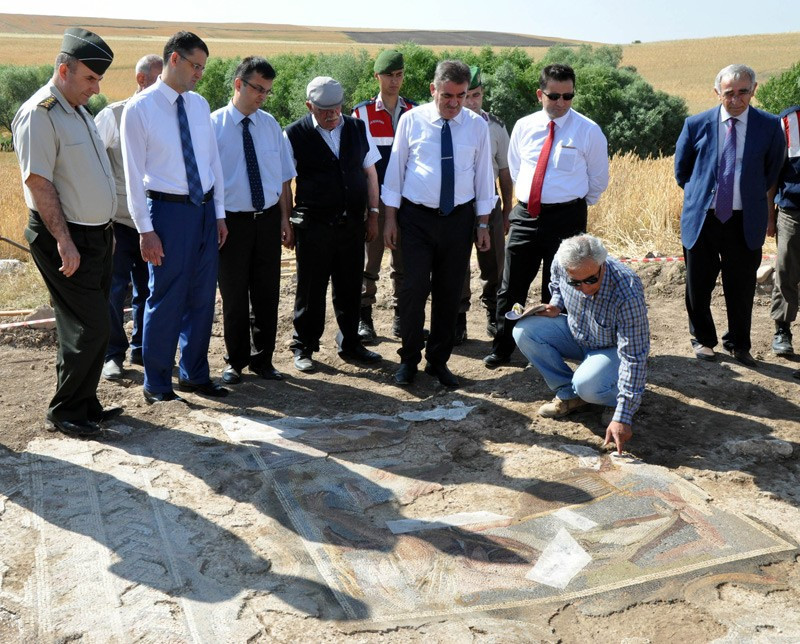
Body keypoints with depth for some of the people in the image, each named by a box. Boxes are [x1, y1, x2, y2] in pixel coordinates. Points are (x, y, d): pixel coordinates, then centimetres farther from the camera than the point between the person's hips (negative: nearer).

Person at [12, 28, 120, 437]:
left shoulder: (78, 111, 15)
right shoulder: (39, 114, -14)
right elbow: (38, 181, -20)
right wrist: (64, 240, -22)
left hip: (95, 237, 9)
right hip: (65, 239, -9)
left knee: (94, 326, 13)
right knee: (89, 327, -7)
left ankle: (86, 404, 24)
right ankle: (63, 413, 7)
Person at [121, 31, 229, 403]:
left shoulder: (199, 104, 9)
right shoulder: (140, 108, -7)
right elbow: (134, 173, -9)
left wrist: (219, 213, 10)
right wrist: (146, 229, -12)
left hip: (204, 208, 6)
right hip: (169, 209, -6)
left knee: (202, 297, 11)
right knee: (166, 299, 0)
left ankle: (194, 374, 27)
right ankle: (157, 384, 15)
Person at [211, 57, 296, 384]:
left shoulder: (270, 124, 6)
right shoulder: (214, 125, -7)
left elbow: (283, 176, 10)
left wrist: (284, 219, 6)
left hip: (268, 219, 4)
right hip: (232, 221, -3)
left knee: (267, 294, 10)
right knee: (234, 296, 9)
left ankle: (262, 360, 26)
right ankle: (235, 361, 26)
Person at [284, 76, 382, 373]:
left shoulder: (358, 128, 7)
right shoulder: (295, 134, -4)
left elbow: (370, 172, 13)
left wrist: (373, 214, 11)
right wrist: (286, 222, -4)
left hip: (352, 224, 4)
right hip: (313, 226, -3)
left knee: (350, 288, 12)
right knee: (310, 290, 5)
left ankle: (350, 343, 28)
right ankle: (304, 347, 20)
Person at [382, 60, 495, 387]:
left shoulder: (477, 126, 2)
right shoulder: (411, 120, -2)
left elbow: (483, 174, 8)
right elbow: (396, 168, 2)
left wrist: (483, 224, 6)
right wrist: (390, 218, 0)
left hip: (459, 218, 2)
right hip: (416, 216, -2)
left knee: (449, 292, 8)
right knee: (414, 288, -6)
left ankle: (438, 360, 22)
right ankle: (409, 358, 13)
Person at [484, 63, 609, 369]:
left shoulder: (588, 131, -4)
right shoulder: (523, 127, 5)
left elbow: (598, 179, 6)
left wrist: (574, 206, 8)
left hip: (566, 218, -3)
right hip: (525, 215, 3)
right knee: (511, 288, 7)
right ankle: (502, 348, 21)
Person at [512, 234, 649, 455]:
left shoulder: (627, 294, -38)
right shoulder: (561, 264, -23)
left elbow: (634, 357, -36)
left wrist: (622, 418, -38)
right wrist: (556, 306, -15)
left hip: (613, 347, -5)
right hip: (576, 333, 6)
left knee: (587, 385, -34)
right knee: (524, 331, -17)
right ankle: (568, 393, -3)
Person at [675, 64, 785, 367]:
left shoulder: (770, 126, -2)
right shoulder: (697, 124, -3)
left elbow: (772, 171, 12)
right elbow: (681, 169, 11)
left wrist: (753, 197, 12)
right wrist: (698, 195, 11)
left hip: (746, 222, 0)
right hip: (702, 218, 0)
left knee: (741, 288, 9)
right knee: (698, 286, 10)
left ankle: (739, 344, 27)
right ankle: (703, 339, 30)